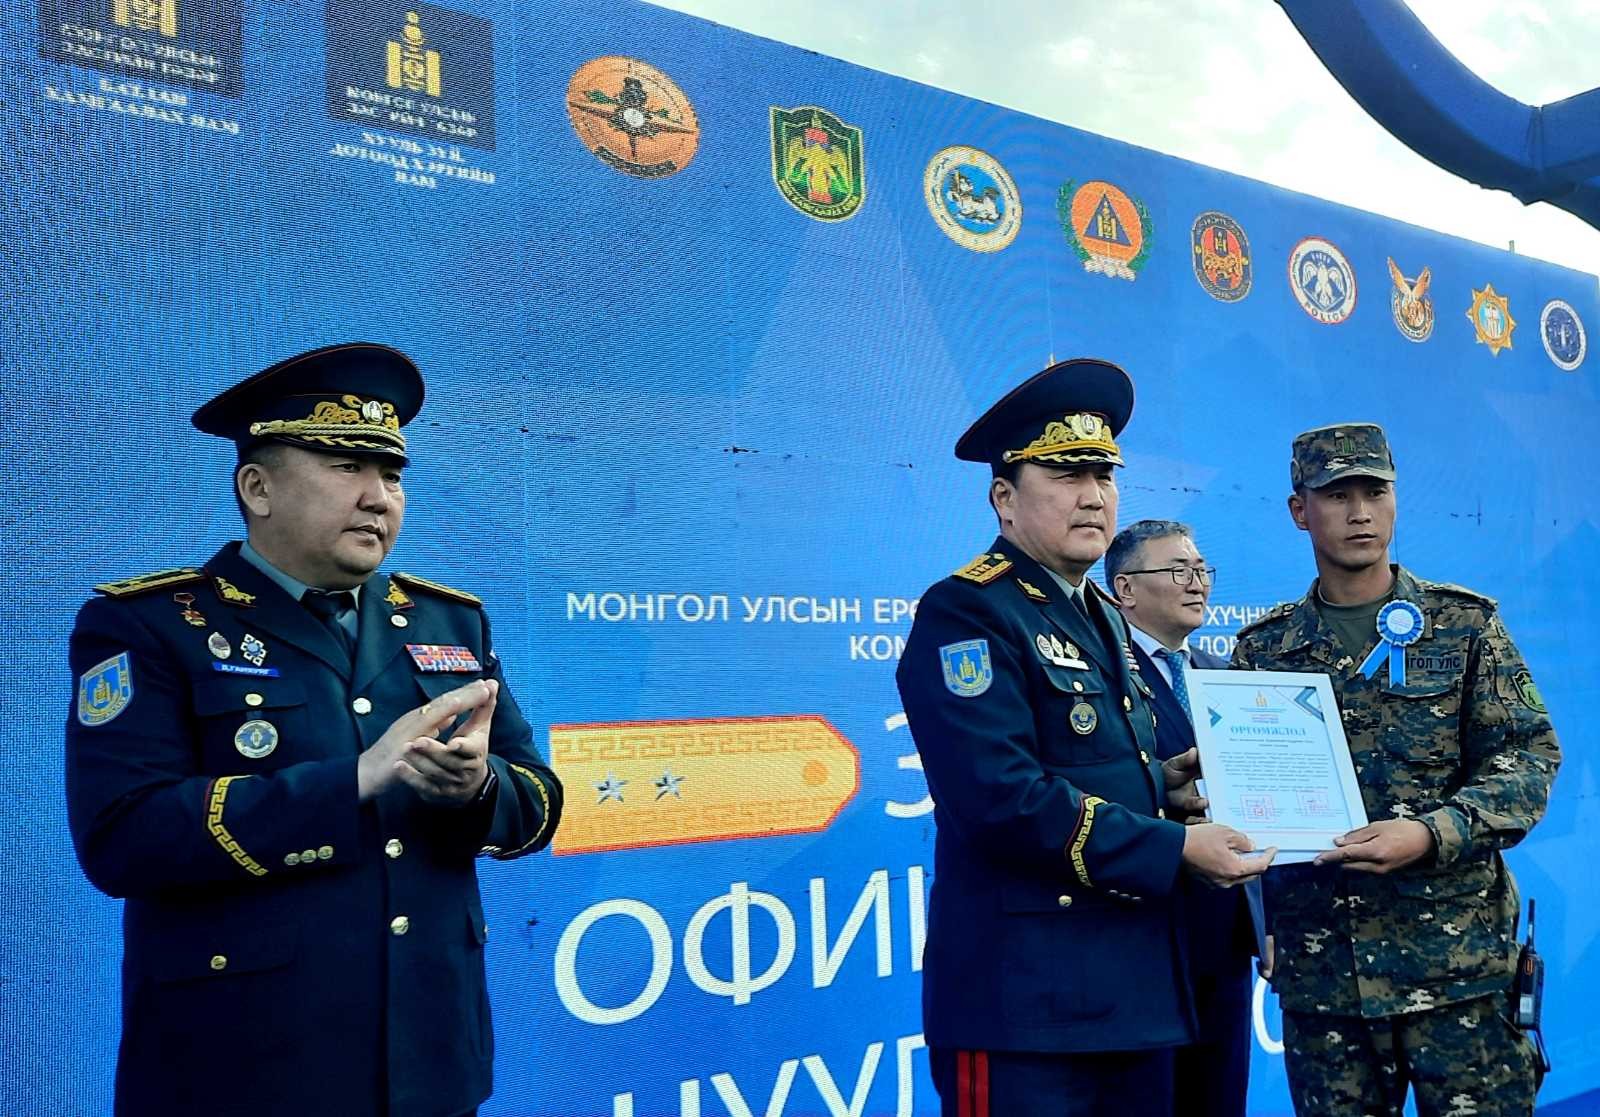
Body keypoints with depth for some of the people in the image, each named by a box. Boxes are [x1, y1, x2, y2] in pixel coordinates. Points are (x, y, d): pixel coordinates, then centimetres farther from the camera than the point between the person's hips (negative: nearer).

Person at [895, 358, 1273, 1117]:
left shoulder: (1101, 617, 15)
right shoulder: (966, 614, -14)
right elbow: (1002, 798, -24)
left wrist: (1163, 786, 2)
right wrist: (1175, 848, -19)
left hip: (1134, 984, 9)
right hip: (1026, 995, -9)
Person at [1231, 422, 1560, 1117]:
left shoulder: (1464, 624, 3)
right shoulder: (1263, 648, 7)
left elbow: (1530, 756, -2)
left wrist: (1432, 833, -17)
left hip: (1454, 956, -1)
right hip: (1317, 962, 2)